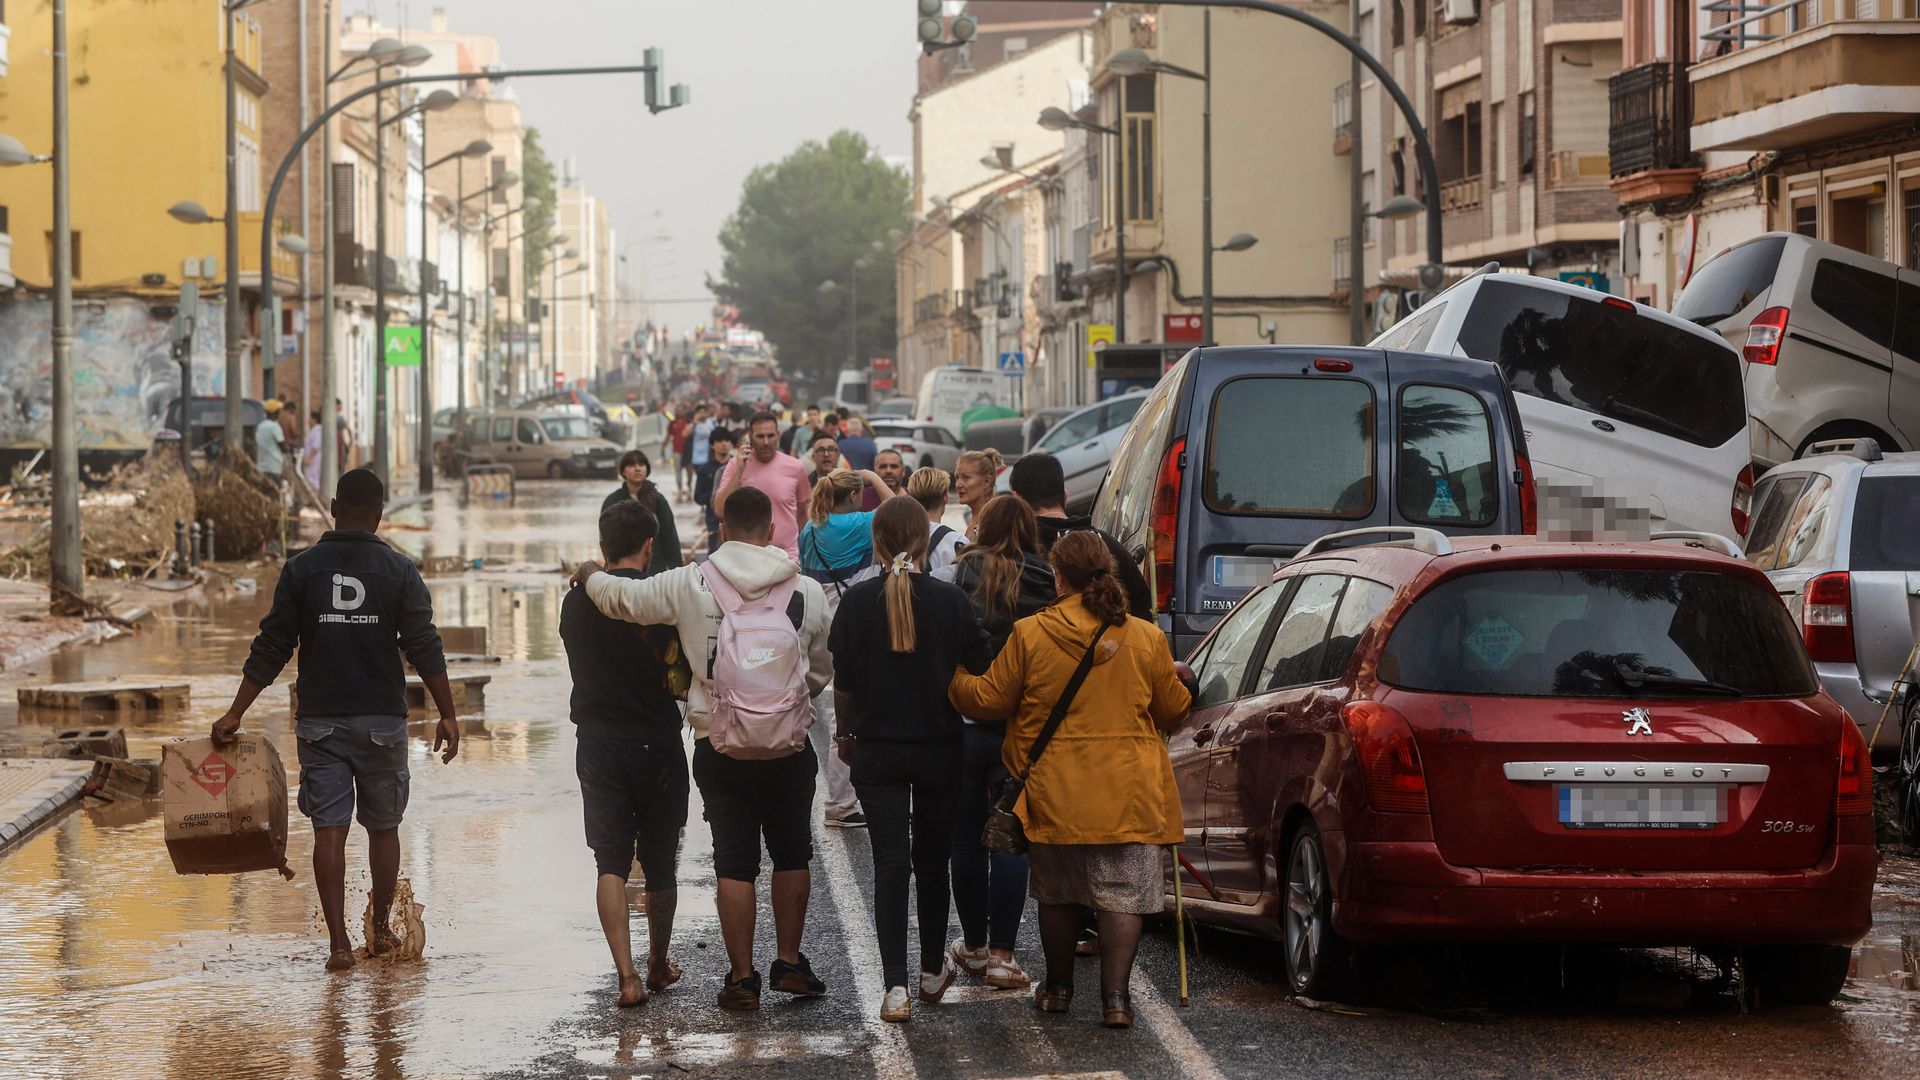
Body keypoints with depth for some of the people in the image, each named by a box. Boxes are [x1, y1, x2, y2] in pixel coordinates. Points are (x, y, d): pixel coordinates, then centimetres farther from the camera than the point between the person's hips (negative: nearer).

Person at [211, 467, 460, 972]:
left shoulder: (302, 569, 0)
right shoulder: (398, 570, -1)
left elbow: (270, 650, -1)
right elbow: (424, 648, -4)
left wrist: (235, 714, 4)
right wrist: (447, 716, 1)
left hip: (320, 719, 0)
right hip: (382, 718, 0)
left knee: (329, 829, 0)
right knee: (383, 826, 15)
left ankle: (338, 942, -6)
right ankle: (381, 931, 23)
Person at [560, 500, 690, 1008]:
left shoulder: (576, 602, 2)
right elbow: (685, 677, -12)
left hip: (597, 742, 1)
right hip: (657, 742, -1)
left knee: (610, 864, 0)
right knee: (659, 863, 14)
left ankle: (627, 975, -14)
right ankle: (658, 965, 30)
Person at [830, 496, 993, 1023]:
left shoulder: (859, 601, -8)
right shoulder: (952, 601, -8)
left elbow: (843, 683, -3)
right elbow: (978, 674, -2)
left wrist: (846, 733, 13)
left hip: (877, 750, -1)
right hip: (940, 751, 1)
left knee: (890, 863, 0)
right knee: (932, 860, 17)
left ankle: (896, 986, -10)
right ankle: (932, 971, 29)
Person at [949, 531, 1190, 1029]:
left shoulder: (1030, 634, -8)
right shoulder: (1146, 638, -4)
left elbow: (989, 700, 0)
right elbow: (1174, 711, 7)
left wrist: (955, 679, 20)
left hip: (1055, 793, 0)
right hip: (1127, 796, 0)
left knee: (1058, 894, 16)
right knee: (1122, 895, 2)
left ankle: (1058, 988, 26)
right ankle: (1115, 996, -4)